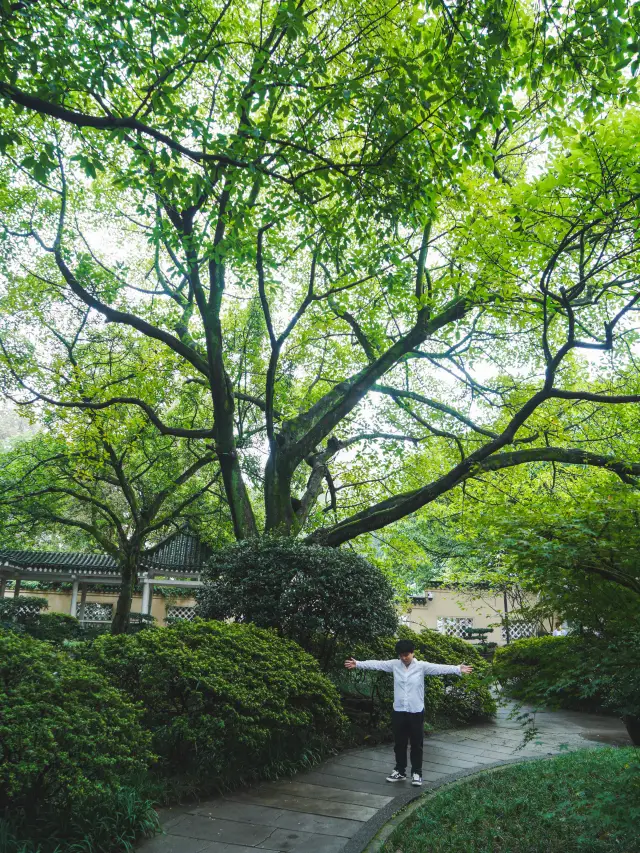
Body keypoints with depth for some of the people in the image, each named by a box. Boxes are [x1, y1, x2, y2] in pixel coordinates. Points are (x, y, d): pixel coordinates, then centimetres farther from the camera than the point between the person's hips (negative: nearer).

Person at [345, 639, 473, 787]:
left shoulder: (421, 666, -10)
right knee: (399, 743, 13)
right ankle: (400, 771, 28)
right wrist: (357, 664, -4)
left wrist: (458, 670, -33)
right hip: (399, 711, 3)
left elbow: (440, 668, -21)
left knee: (416, 744, 8)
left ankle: (416, 773, 23)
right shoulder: (394, 665, -2)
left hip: (416, 712, -2)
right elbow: (376, 664, -1)